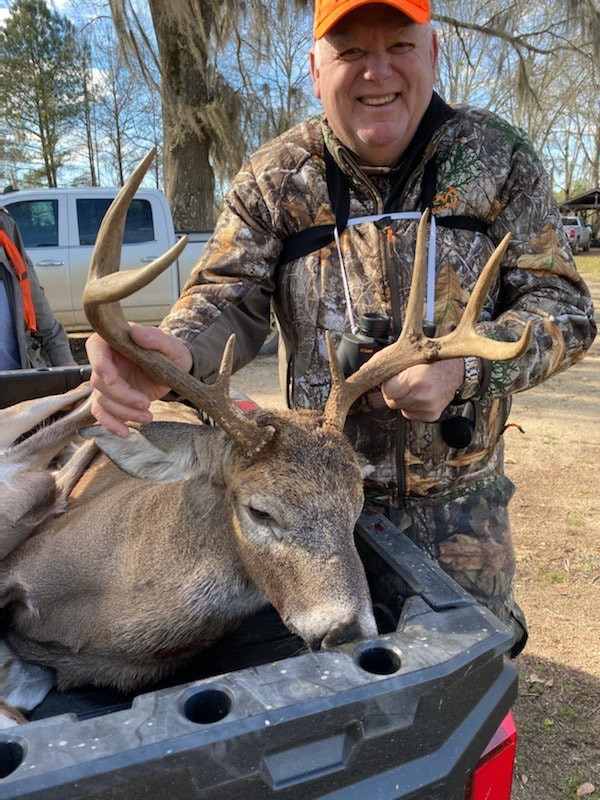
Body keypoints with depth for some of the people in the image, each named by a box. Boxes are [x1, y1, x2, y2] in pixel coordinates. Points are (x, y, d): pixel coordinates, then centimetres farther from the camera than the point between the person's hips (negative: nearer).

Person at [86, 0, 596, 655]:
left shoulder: (497, 158, -4)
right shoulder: (276, 177, -3)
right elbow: (231, 299, -10)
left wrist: (466, 366, -26)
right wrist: (175, 348, -35)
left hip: (461, 503, 1)